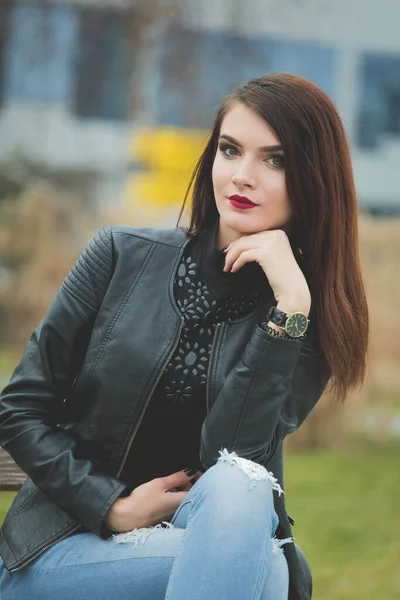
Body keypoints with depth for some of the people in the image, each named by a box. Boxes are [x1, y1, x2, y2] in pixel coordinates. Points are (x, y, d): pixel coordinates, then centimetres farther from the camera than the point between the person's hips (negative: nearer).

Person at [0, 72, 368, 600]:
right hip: (69, 546, -2)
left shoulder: (308, 319, -1)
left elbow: (235, 462, -16)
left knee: (234, 490, -35)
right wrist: (115, 507, -10)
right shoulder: (123, 256, -1)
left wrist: (289, 304, -20)